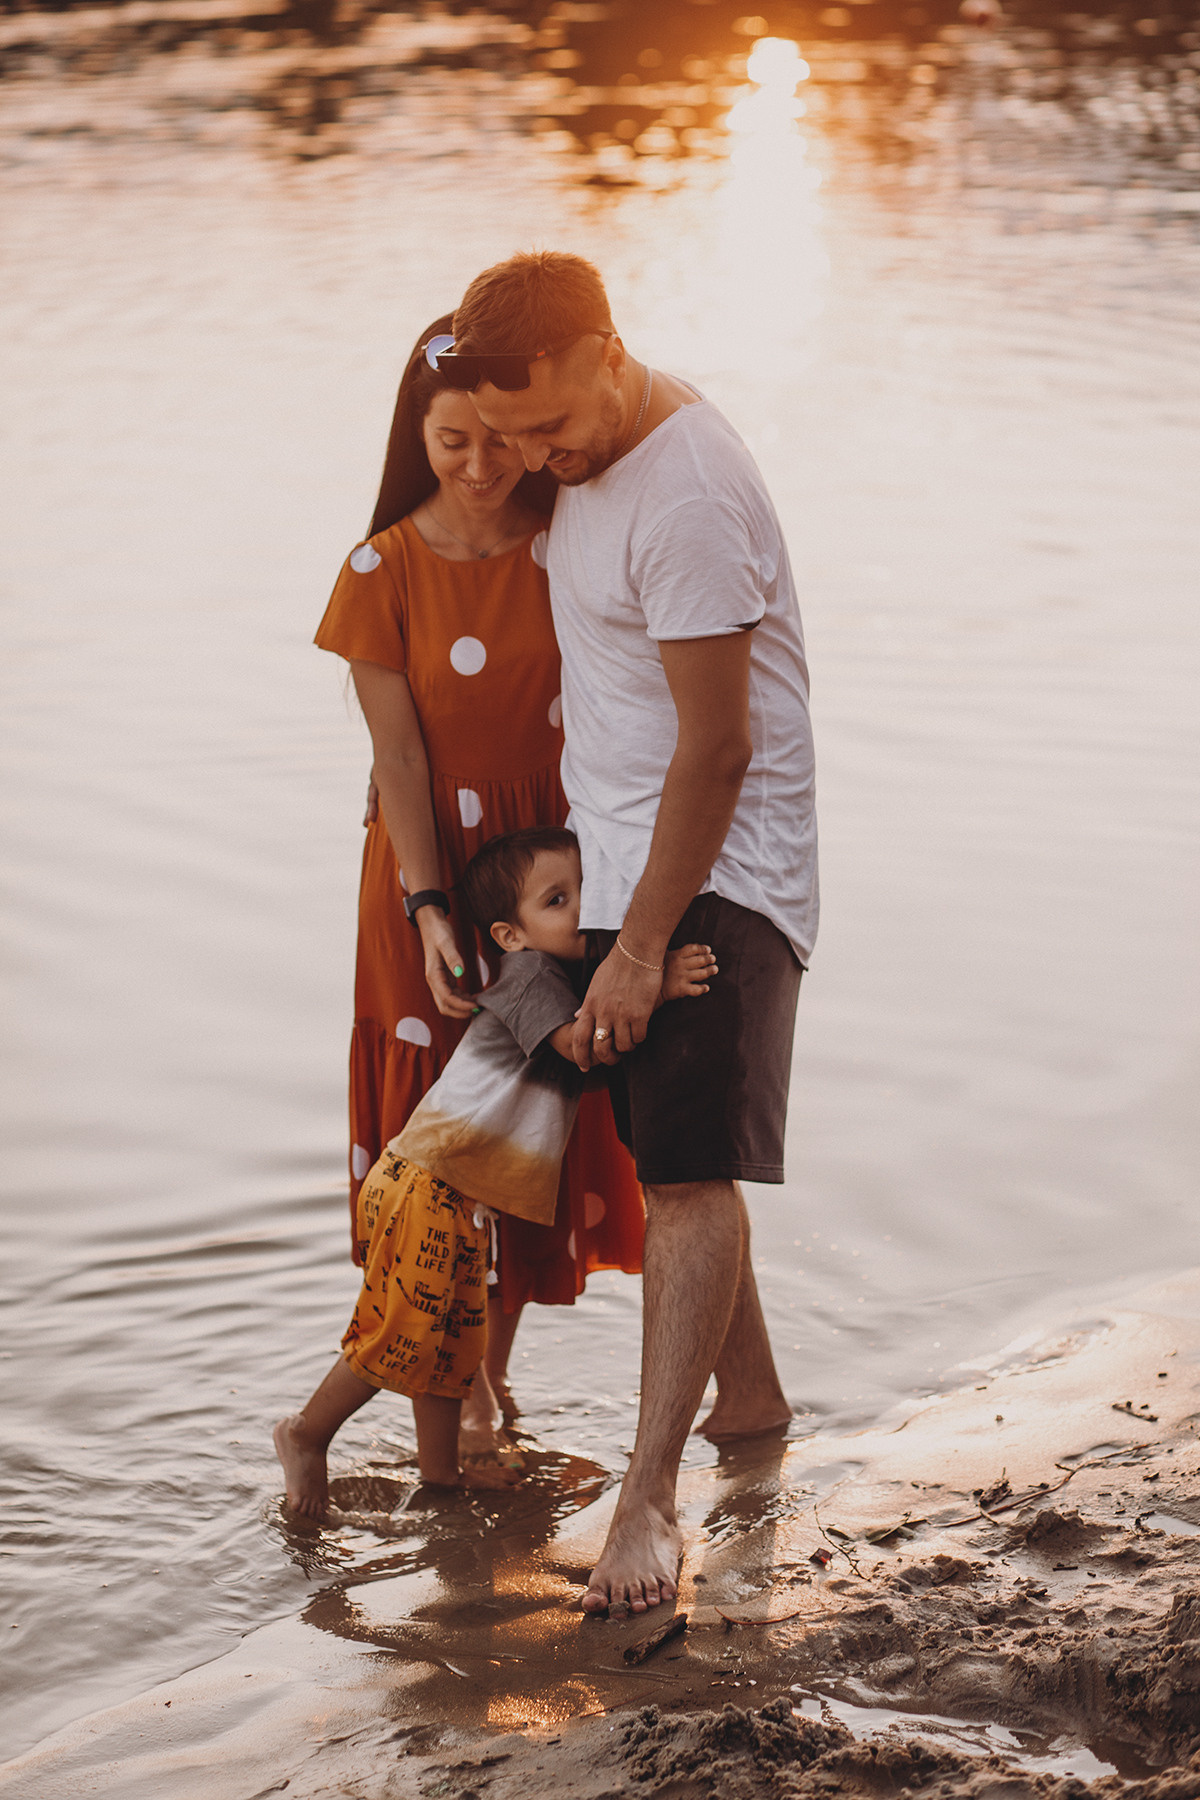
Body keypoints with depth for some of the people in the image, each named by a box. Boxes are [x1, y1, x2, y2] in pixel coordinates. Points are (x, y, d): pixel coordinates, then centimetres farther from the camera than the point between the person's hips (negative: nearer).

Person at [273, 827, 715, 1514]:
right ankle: (308, 1432, 14)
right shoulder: (529, 976, -16)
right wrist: (654, 988, -42)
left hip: (464, 1199, 10)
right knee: (405, 1331, -2)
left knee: (457, 1332, 18)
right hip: (426, 1185, -10)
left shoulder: (570, 979, 13)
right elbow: (579, 1042, -32)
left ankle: (441, 1464, 29)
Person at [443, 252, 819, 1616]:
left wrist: (640, 951, -19)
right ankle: (748, 1393, 32)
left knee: (691, 1170, -14)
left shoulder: (688, 496, -22)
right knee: (672, 1158, 15)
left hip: (717, 880, -9)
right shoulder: (588, 455, 8)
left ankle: (650, 1498, -19)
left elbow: (717, 748, -22)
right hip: (619, 865, 9)